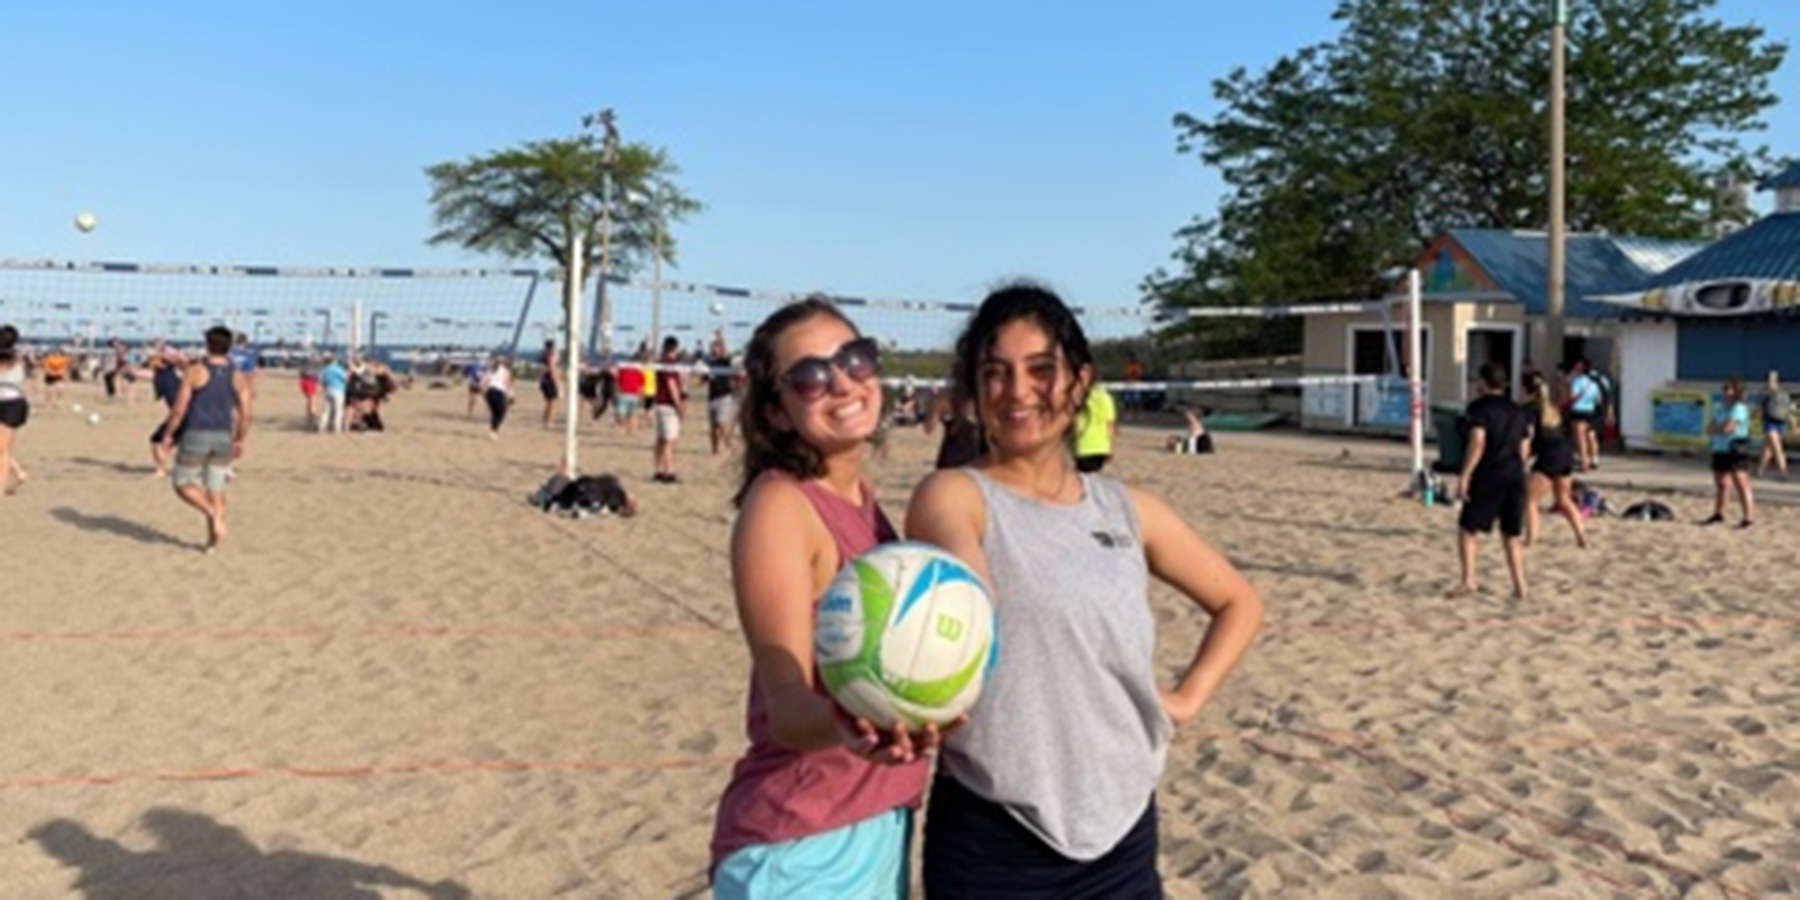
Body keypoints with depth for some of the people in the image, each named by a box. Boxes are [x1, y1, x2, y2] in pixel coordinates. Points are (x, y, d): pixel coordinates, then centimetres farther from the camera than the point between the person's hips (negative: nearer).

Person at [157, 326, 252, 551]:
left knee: (183, 484, 10)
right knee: (215, 489, 11)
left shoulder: (195, 371, -8)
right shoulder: (239, 377, 2)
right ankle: (212, 539, 8)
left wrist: (168, 434, 1)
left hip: (195, 436, -4)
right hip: (223, 438, 4)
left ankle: (213, 513, -14)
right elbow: (245, 415, 0)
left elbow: (179, 408, -11)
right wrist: (239, 441, 13)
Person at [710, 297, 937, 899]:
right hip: (801, 848, -7)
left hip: (884, 825, 7)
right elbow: (787, 705, -25)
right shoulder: (779, 504, -16)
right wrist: (844, 727, -42)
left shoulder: (861, 494, 6)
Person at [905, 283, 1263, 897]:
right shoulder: (954, 496, -9)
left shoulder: (1126, 509, 6)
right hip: (992, 842, -4)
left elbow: (1239, 602, 20)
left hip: (1122, 833, 5)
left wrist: (1187, 698, 6)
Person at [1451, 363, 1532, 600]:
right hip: (1515, 477, 6)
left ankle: (1468, 581, -12)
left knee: (1467, 529, 1)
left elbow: (1477, 443, -15)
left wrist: (1464, 476, -16)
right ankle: (1519, 586, 10)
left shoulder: (1479, 407, -4)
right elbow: (1524, 450, 16)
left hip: (1489, 476, -6)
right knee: (1511, 536, 13)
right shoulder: (1517, 411, 16)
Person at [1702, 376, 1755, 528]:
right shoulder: (1722, 407, 15)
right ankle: (1718, 513, 27)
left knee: (1741, 484, -12)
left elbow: (1727, 428, -20)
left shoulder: (1739, 408, -12)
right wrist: (1719, 427, -8)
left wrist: (1715, 429, -1)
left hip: (1736, 450, -9)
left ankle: (1749, 516, -13)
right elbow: (1710, 428, 12)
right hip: (1720, 449, 9)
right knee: (1719, 483, 16)